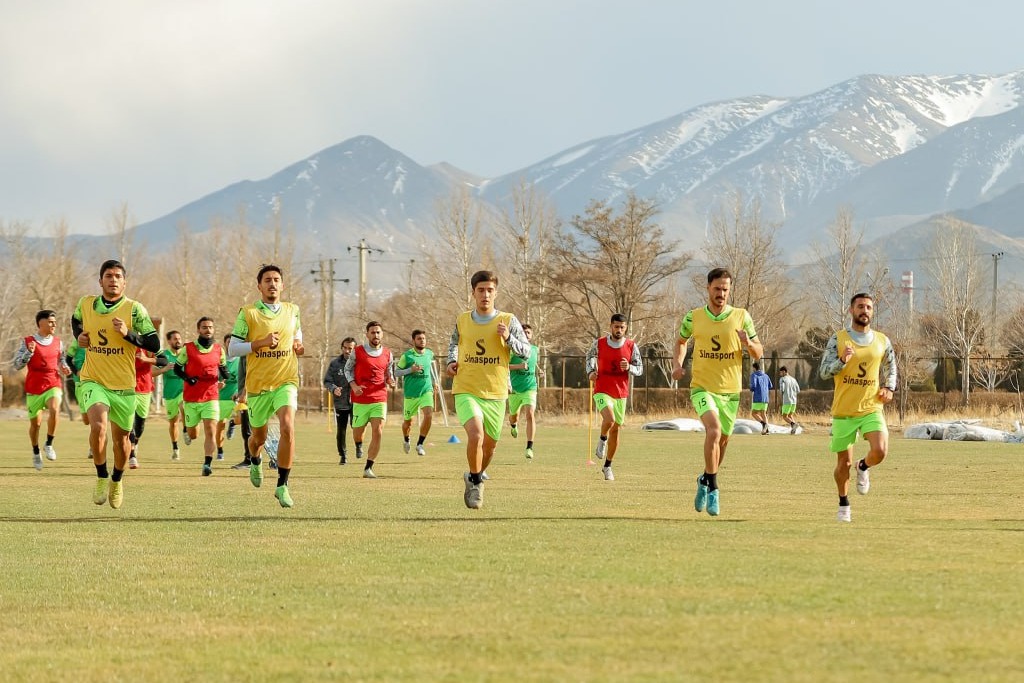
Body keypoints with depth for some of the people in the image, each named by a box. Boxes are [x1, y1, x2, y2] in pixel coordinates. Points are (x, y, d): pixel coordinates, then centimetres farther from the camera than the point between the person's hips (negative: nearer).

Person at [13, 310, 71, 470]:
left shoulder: (58, 342, 7)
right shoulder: (28, 342, -3)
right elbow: (17, 365, -5)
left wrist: (64, 368, 1)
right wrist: (29, 352, -21)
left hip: (53, 385, 1)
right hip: (34, 388, -1)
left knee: (54, 409, -29)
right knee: (35, 422, 7)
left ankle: (49, 445, -12)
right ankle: (36, 453, 30)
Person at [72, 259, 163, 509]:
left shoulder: (135, 309, -7)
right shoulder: (85, 304, 2)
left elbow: (154, 344, -10)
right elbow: (76, 320, 27)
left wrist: (128, 334, -23)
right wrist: (79, 336, 6)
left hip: (124, 385, 0)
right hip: (94, 381, 0)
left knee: (121, 439, 12)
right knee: (98, 425, -26)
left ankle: (117, 481, 39)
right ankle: (101, 477, -8)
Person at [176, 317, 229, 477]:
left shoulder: (219, 350, 6)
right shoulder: (188, 349, -3)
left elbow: (223, 368, 19)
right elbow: (177, 368, 3)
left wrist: (223, 380, -3)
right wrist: (188, 379, -15)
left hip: (211, 397, 1)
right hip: (191, 398, -1)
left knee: (211, 432, -15)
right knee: (192, 435, 11)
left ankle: (207, 464, -18)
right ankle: (188, 427, 47)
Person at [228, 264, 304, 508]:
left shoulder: (292, 311, 6)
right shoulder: (248, 314, -4)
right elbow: (232, 350, -6)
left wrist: (298, 346, 1)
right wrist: (261, 343, -19)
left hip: (285, 381, 0)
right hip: (257, 384, 0)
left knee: (287, 426, -24)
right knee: (259, 436, 14)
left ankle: (282, 486, -18)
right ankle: (256, 461, 53)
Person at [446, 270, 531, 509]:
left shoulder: (508, 321, -2)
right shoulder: (462, 320, 4)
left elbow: (526, 351, -1)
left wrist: (508, 338, -17)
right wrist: (452, 361, 6)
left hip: (496, 394, 1)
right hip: (466, 391, -1)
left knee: (490, 445, 13)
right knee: (476, 433, -25)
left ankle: (474, 478, 42)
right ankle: (476, 482, -6)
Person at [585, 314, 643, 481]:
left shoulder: (632, 346, -3)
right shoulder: (599, 343, -4)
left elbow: (640, 369, 3)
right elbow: (590, 356, 17)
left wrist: (629, 368, -19)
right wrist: (591, 371, 0)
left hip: (621, 393, 3)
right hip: (602, 390, -3)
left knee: (615, 429, 10)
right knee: (609, 419, -29)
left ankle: (607, 466, 25)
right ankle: (602, 440, 5)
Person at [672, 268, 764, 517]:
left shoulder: (741, 317, -2)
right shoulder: (693, 318, -1)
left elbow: (759, 353, 2)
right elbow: (681, 341, 19)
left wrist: (748, 343, -20)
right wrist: (677, 364, 1)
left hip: (730, 390, 2)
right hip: (702, 387, -2)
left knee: (722, 441, 14)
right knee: (714, 429, -26)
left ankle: (705, 480, 41)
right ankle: (712, 488, -18)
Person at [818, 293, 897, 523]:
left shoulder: (882, 342, 5)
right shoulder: (838, 339, -2)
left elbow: (890, 367, 21)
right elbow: (824, 372, -6)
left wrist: (889, 387, 2)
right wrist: (842, 361, -24)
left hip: (872, 409, 1)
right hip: (843, 410, -1)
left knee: (880, 451, -21)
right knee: (844, 463, 5)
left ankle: (864, 467, 14)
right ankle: (844, 505, 27)